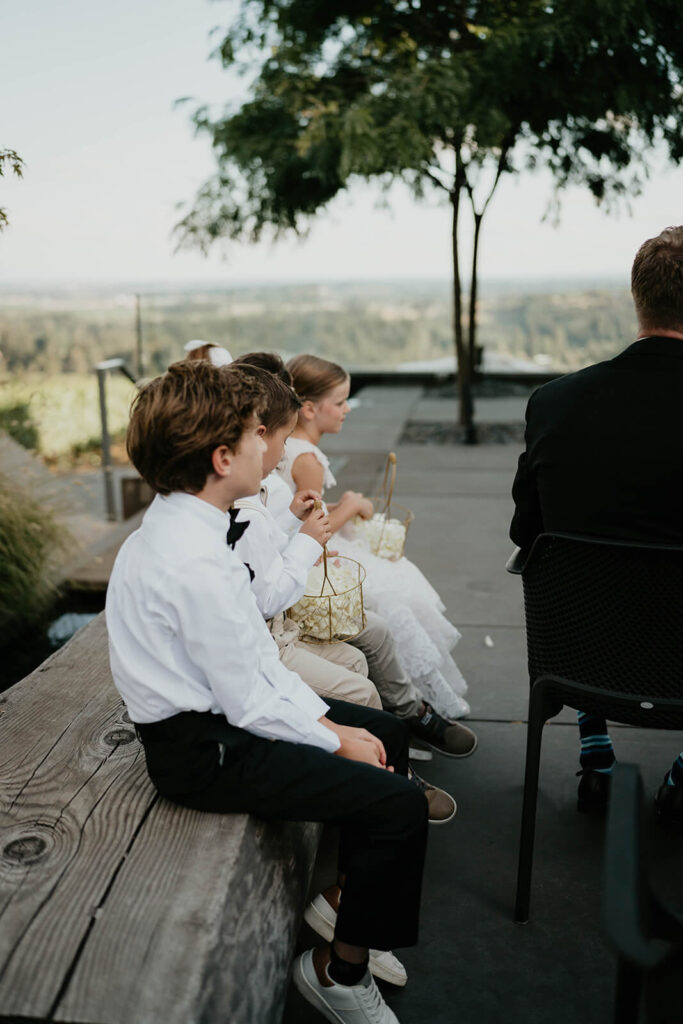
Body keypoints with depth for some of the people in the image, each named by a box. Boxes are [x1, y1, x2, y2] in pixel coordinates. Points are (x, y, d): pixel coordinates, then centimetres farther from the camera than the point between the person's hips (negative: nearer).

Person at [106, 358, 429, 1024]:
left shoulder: (176, 525, 2)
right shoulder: (195, 563, -29)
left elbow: (256, 653, 6)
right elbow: (249, 703, -23)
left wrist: (327, 720, 3)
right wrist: (333, 740, -8)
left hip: (220, 711, 10)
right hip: (204, 751, -10)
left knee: (388, 733, 17)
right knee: (400, 803, -12)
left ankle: (349, 897, 32)